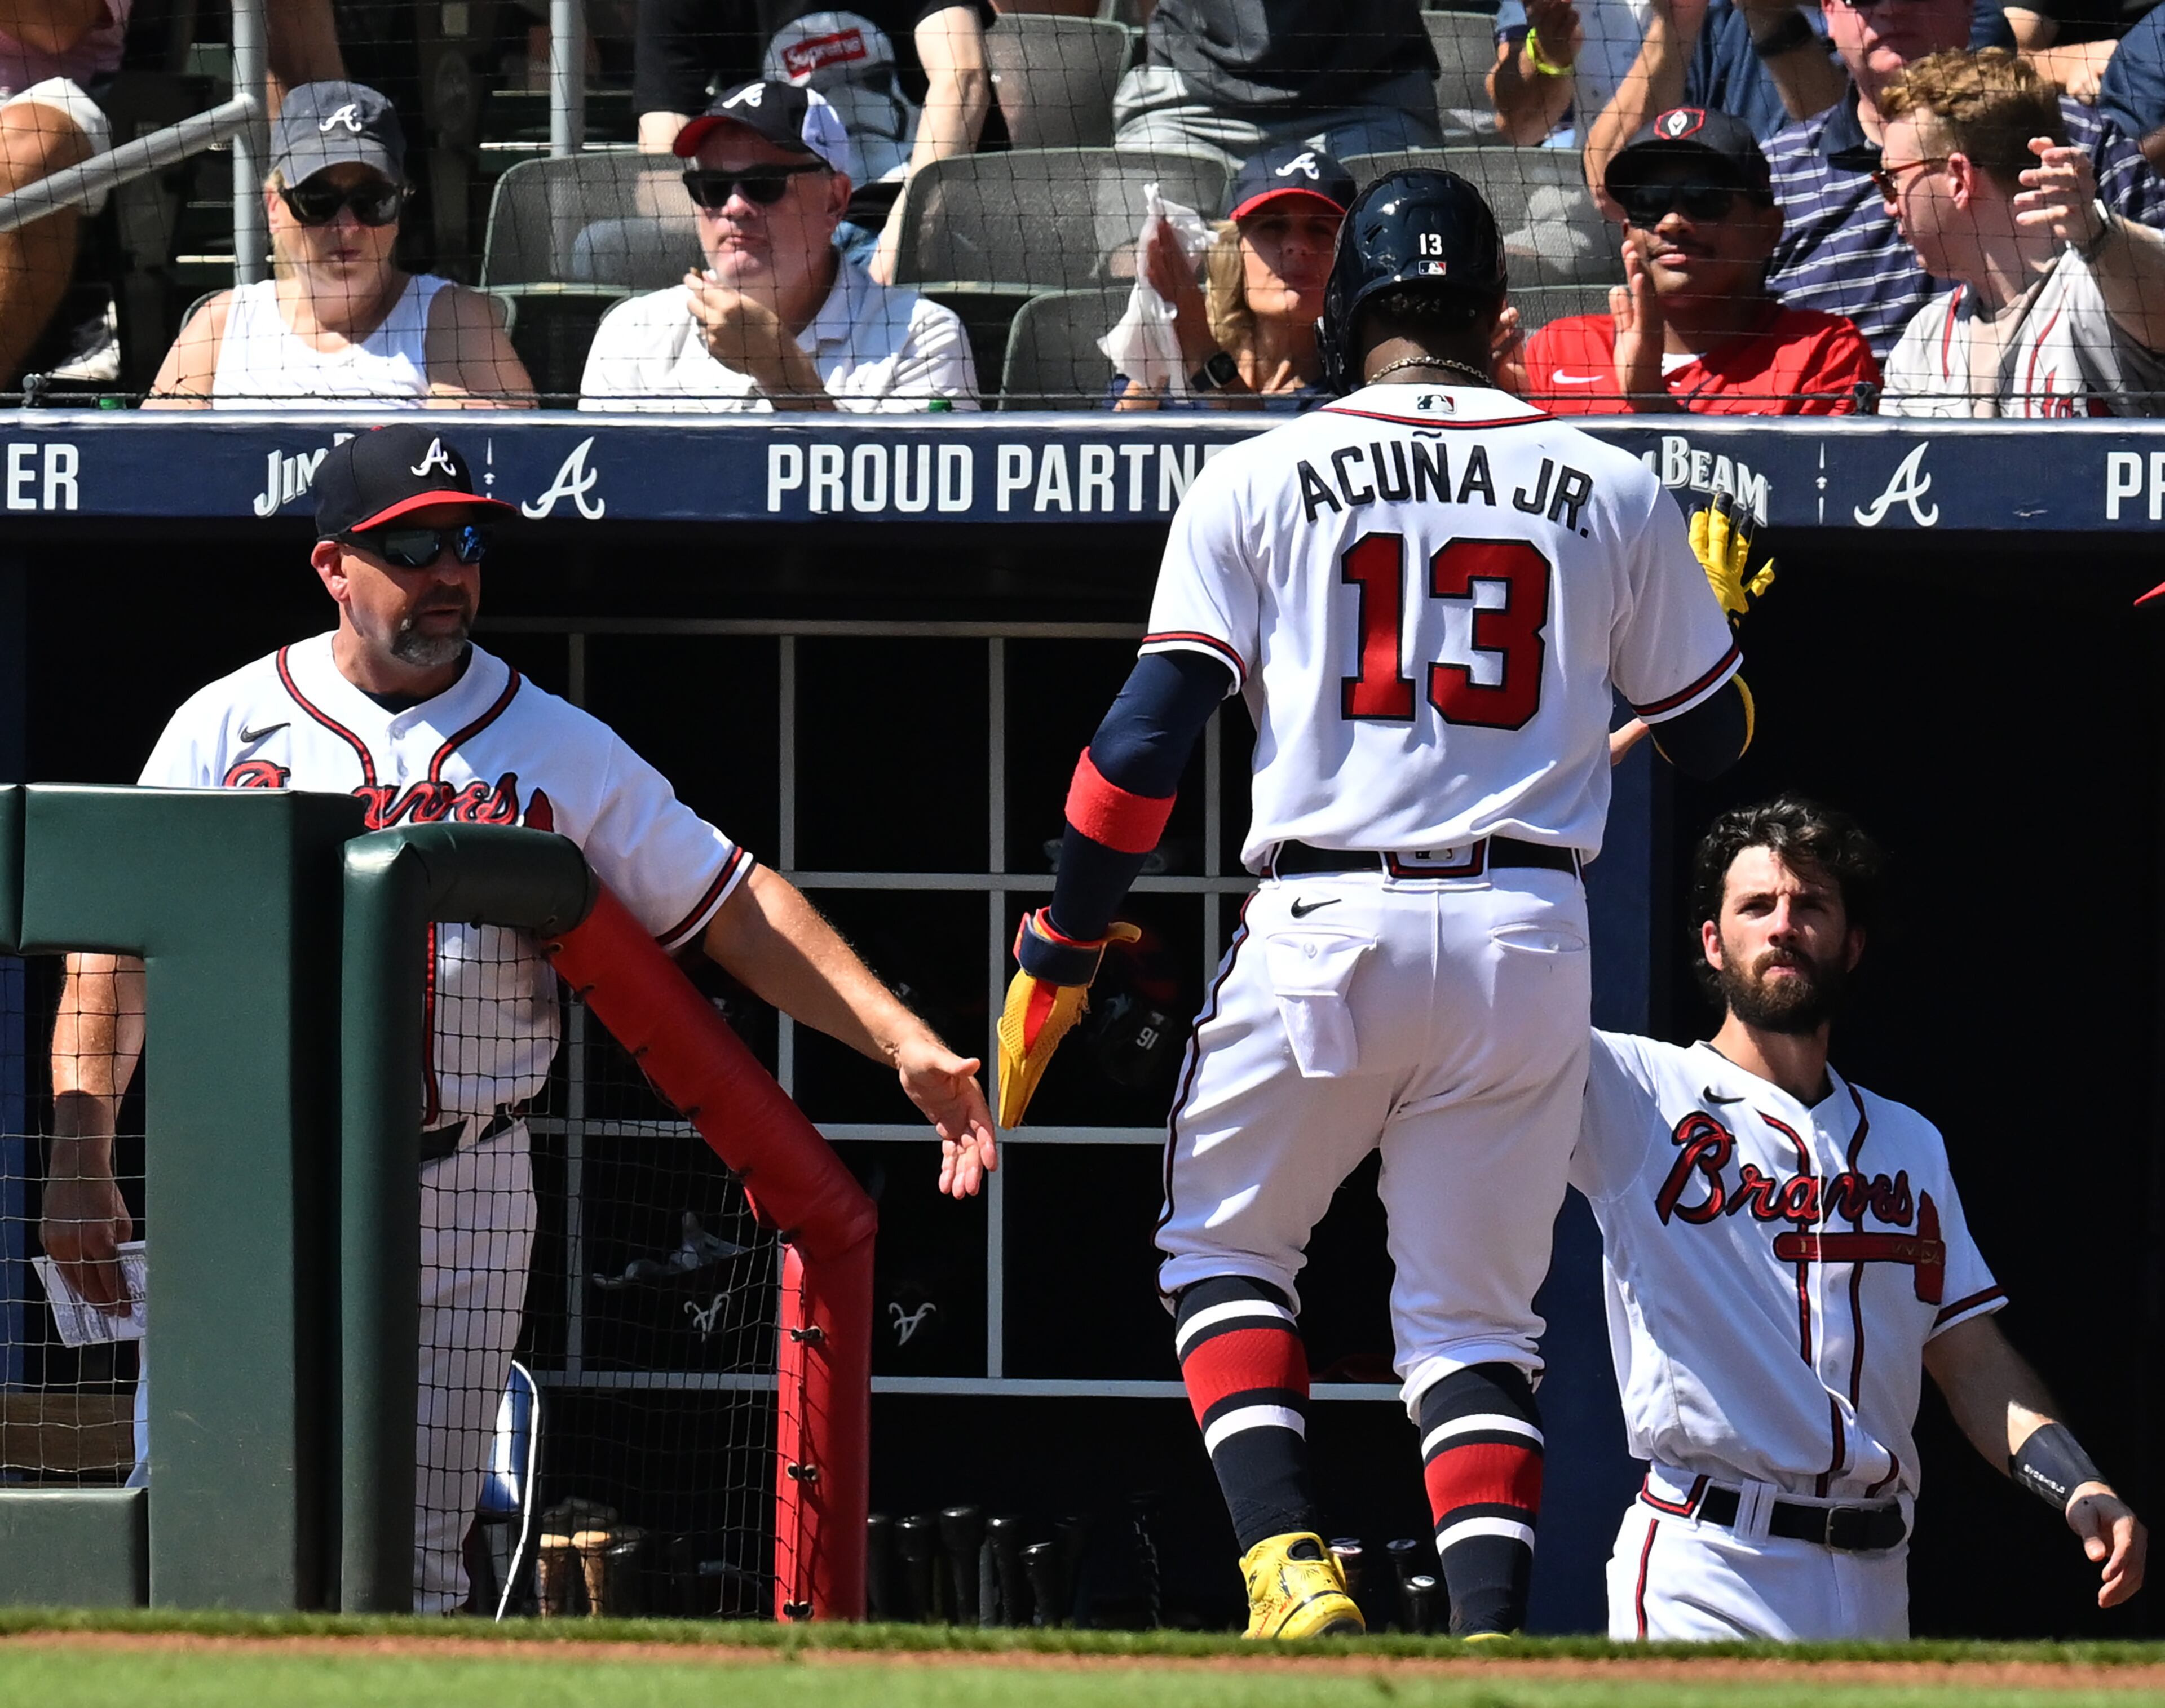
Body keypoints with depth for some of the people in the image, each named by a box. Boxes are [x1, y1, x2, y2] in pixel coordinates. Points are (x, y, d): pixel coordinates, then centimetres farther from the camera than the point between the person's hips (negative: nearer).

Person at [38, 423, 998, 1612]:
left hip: (461, 1200, 0)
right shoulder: (226, 728, 6)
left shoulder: (558, 749, 7)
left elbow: (733, 911, 6)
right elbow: (116, 946, 4)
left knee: (412, 1559, -2)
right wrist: (79, 1163, -7)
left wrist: (904, 1043, -5)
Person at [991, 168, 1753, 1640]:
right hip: (1530, 932, 2)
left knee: (1224, 1247, 17)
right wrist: (1714, 606, 38)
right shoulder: (1611, 492, 9)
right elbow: (1715, 738, 17)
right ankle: (1495, 1641, -9)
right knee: (1475, 1314, 10)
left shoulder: (1258, 481, 3)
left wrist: (1054, 960, 3)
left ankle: (1292, 1564, -4)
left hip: (1325, 926, -2)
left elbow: (1151, 730, -3)